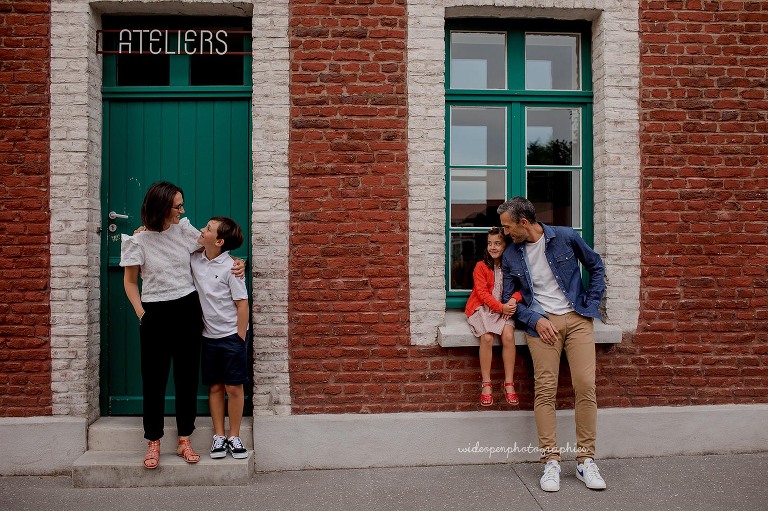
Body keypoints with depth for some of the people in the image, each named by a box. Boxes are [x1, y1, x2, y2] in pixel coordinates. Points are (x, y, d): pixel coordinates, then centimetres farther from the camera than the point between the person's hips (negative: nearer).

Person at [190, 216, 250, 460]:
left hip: (231, 336, -5)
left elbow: (242, 304, -12)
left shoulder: (230, 267, -14)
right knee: (215, 387, 11)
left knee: (234, 387, 3)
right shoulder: (194, 260, 1)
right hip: (209, 336, 5)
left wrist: (240, 339, -12)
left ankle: (234, 436, 16)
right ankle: (219, 436, 21)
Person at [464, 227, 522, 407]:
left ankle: (509, 384, -17)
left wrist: (513, 300, -15)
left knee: (508, 335, -26)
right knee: (487, 337, -29)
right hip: (482, 308, -2)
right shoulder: (481, 266, -1)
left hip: (504, 309, 2)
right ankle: (486, 384, -18)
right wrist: (500, 307, -19)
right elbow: (482, 293, -8)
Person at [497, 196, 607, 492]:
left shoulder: (565, 237, -1)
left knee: (586, 386, -7)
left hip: (577, 318, 0)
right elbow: (509, 299, 8)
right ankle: (550, 462, 2)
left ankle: (585, 461, 6)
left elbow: (596, 267, 11)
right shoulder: (510, 256, 4)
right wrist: (536, 320, -8)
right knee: (545, 390, -7)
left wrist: (591, 306, 3)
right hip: (542, 323, 1)